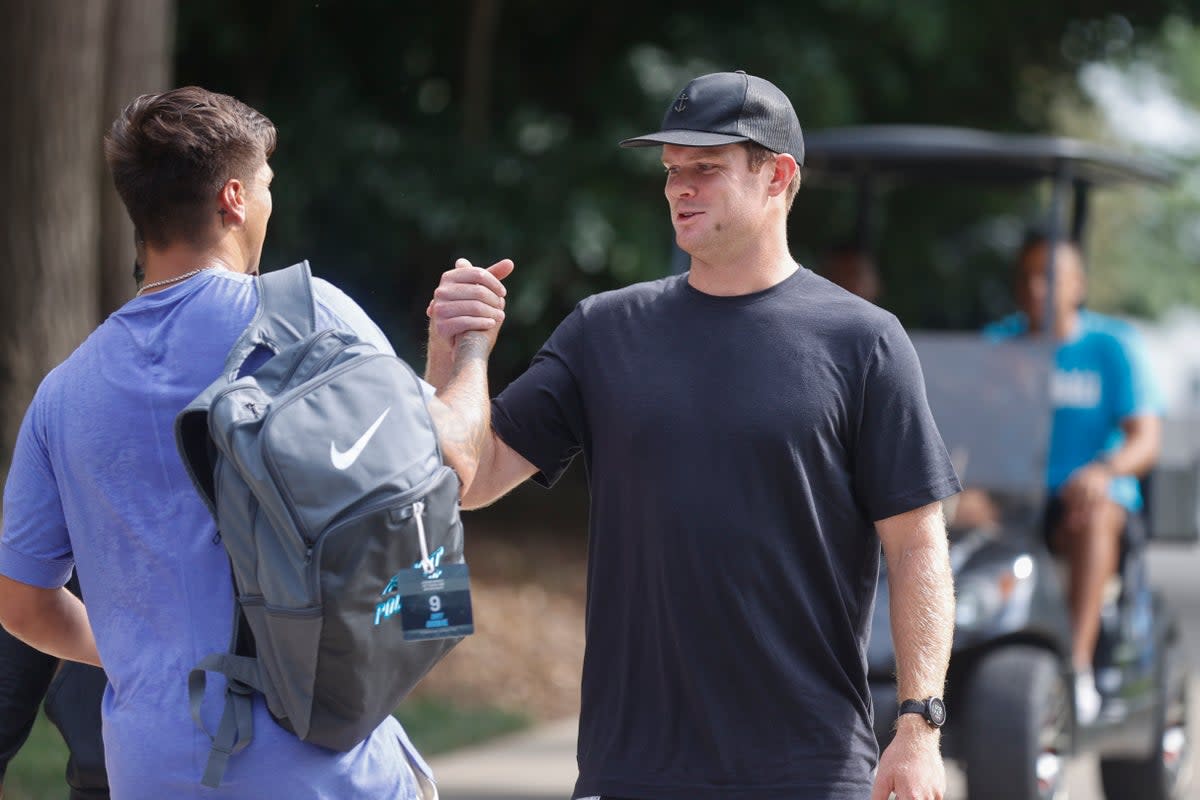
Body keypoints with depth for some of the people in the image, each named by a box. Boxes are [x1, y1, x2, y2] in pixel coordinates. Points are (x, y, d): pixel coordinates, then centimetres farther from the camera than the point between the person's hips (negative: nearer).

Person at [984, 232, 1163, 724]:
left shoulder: (1112, 345, 2)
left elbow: (1146, 440, -8)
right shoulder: (996, 343, 11)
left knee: (1093, 517, -37)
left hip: (1096, 492, -2)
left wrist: (1103, 470, -30)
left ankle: (1079, 668, -44)